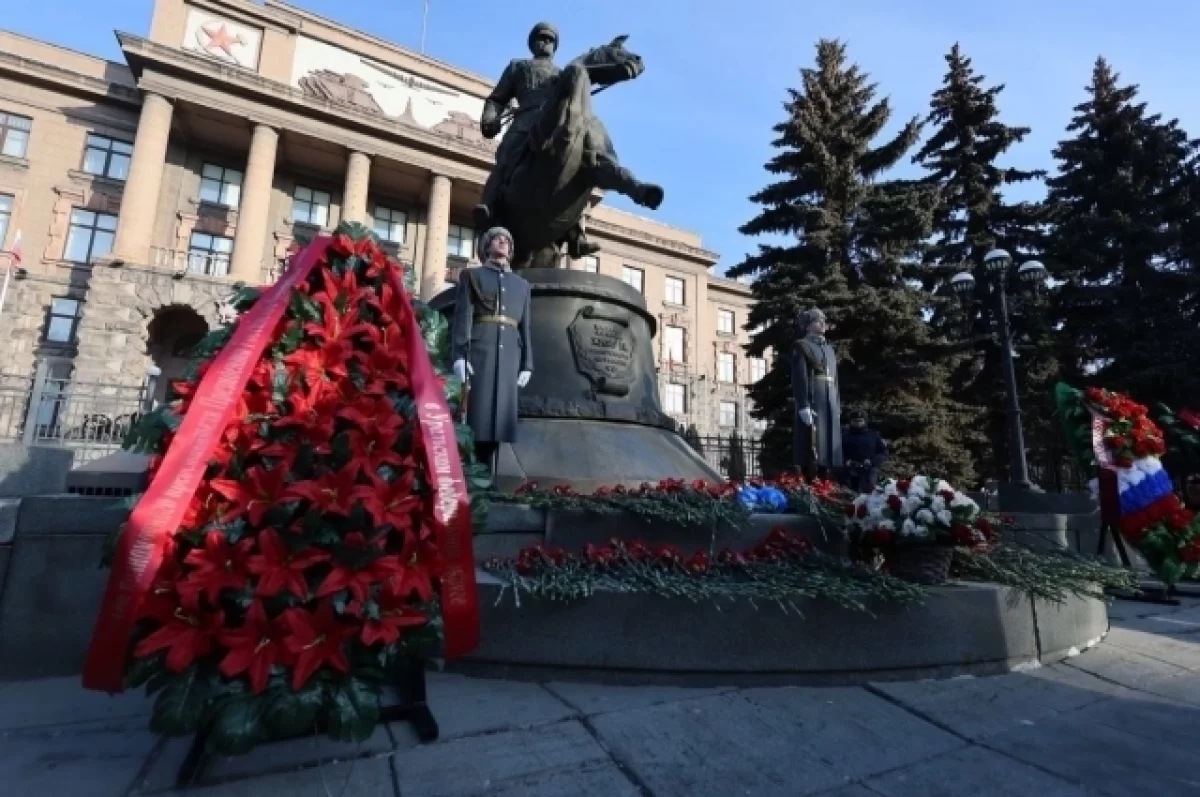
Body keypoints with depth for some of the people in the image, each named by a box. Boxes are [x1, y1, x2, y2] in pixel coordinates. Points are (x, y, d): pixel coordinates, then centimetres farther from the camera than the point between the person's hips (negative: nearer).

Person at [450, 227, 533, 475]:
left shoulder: (521, 284, 24)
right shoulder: (471, 275, 14)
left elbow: (525, 327, 17)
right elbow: (462, 316, 1)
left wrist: (527, 364, 7)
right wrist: (459, 355, -11)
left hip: (509, 355, 3)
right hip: (479, 351, -3)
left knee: (501, 414, 0)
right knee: (478, 414, -8)